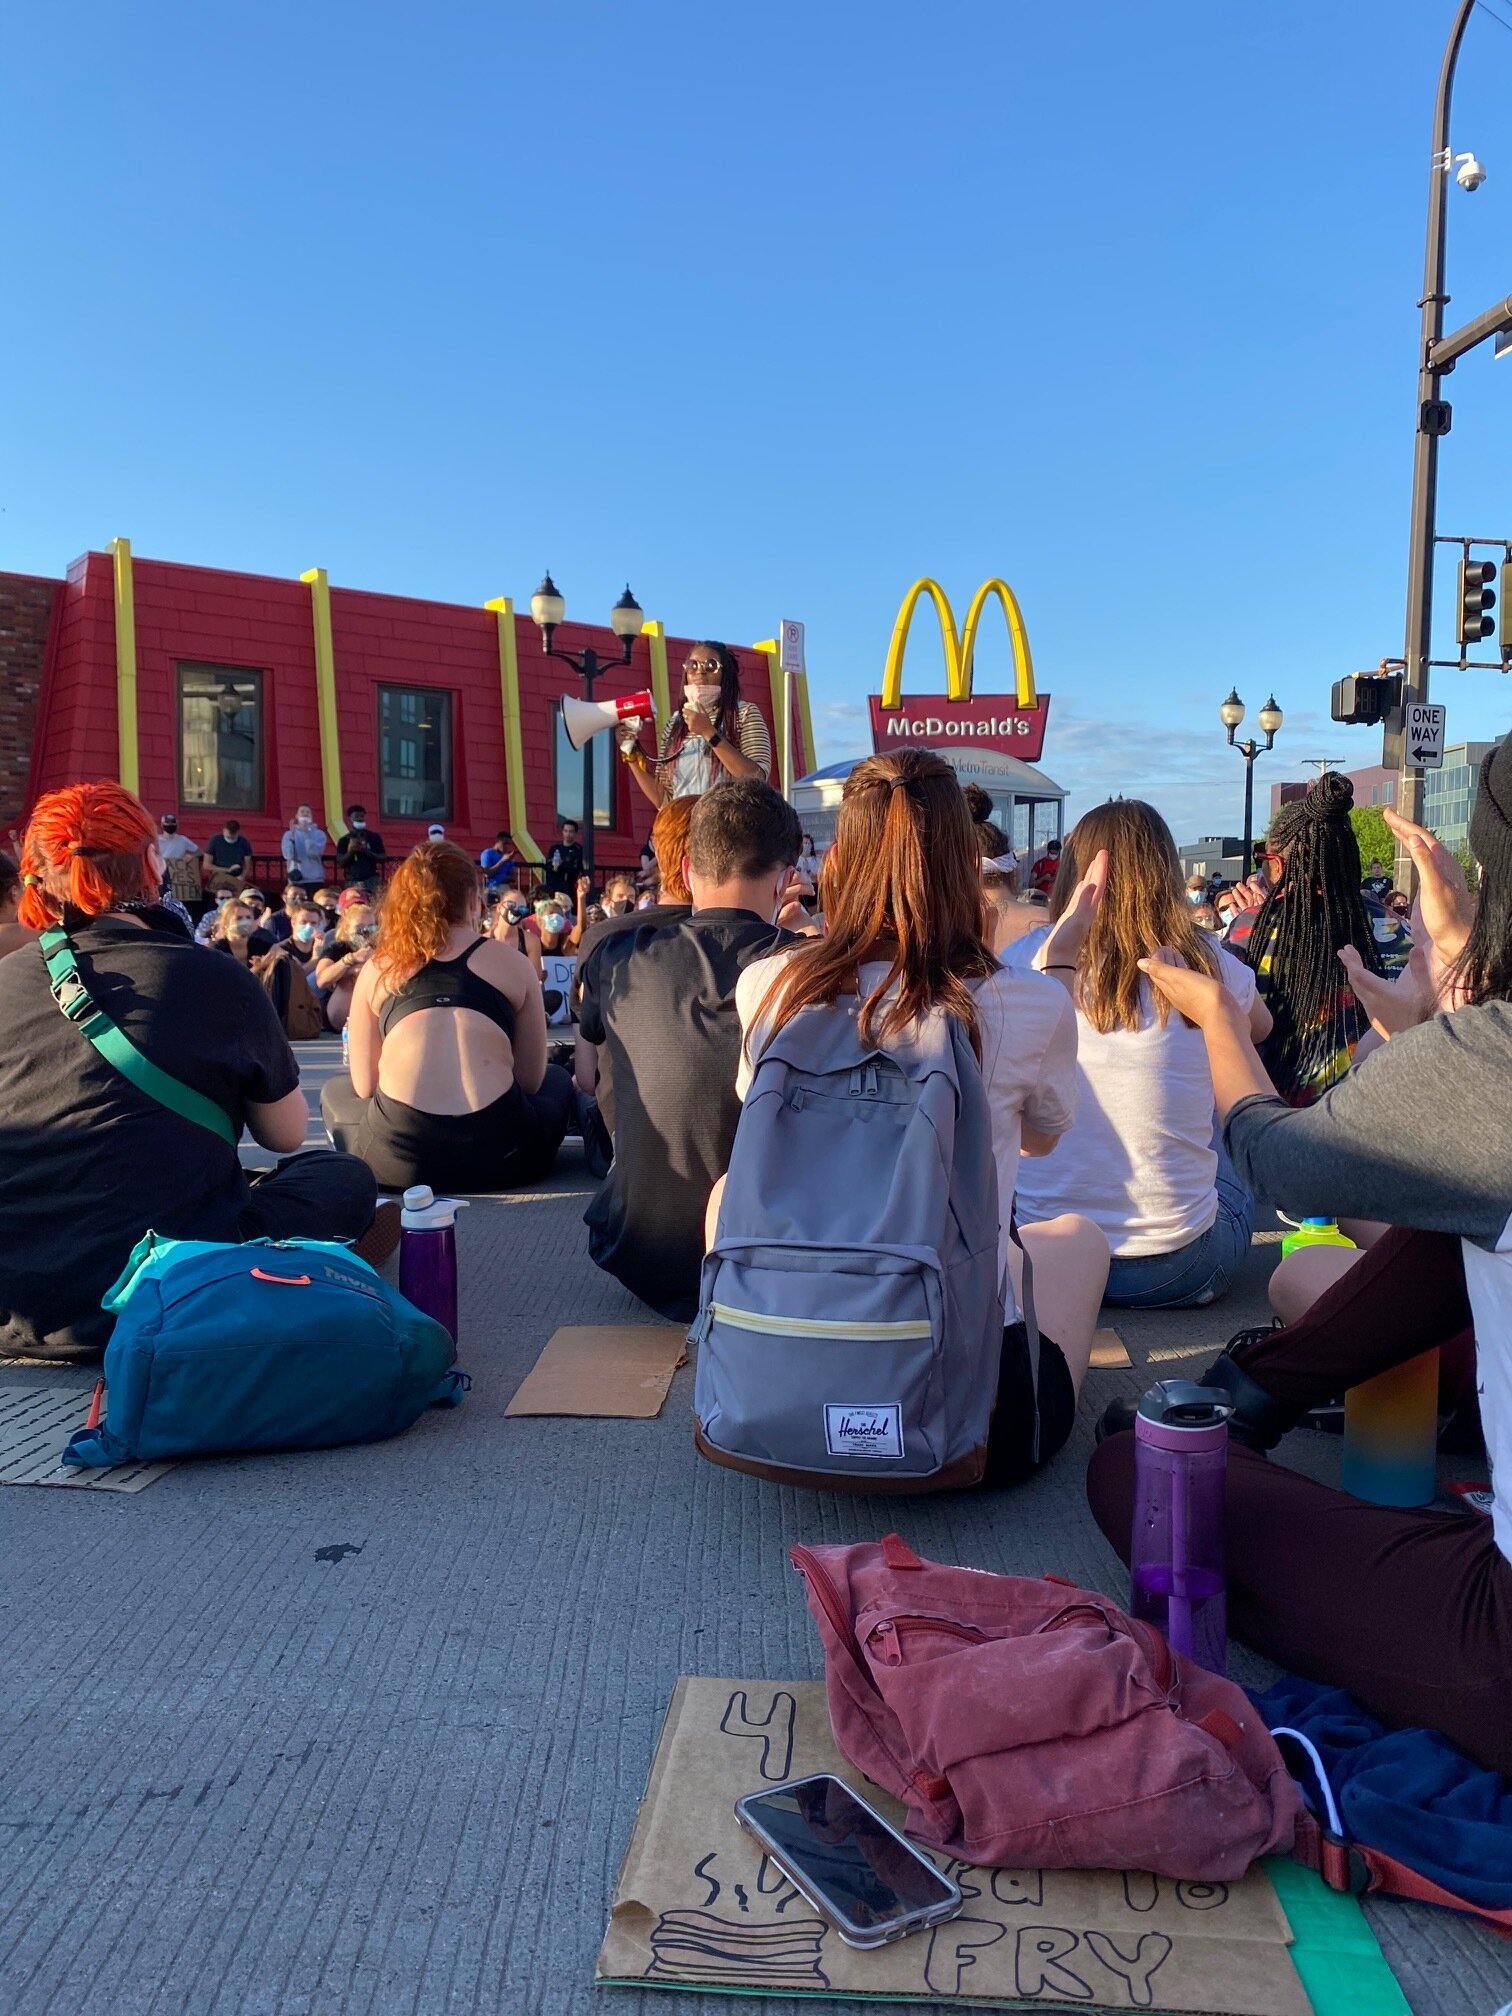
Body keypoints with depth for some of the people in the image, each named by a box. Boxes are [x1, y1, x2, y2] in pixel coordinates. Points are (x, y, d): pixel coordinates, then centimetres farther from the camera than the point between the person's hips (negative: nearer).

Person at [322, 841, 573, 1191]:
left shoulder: (378, 969, 11)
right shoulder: (512, 962, 9)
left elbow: (364, 1086, 14)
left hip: (397, 1157, 0)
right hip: (498, 1152, 0)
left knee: (336, 1090, 34)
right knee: (557, 1079, 33)